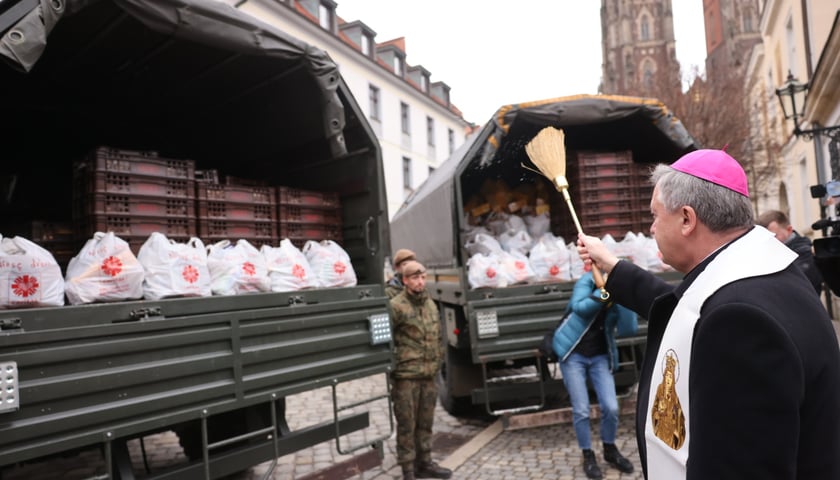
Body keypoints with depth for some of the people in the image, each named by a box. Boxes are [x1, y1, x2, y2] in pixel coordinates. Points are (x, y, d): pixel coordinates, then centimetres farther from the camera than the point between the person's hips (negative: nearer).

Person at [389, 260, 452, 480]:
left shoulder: (431, 304, 11)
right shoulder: (396, 306, -13)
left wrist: (438, 361, 17)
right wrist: (393, 362, -11)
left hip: (429, 376, 7)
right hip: (406, 376, -6)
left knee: (425, 422, 16)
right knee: (406, 425, 3)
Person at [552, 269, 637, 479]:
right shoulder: (588, 280, -11)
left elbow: (629, 329, -17)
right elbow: (579, 307, -27)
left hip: (600, 357, 3)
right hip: (573, 355, -3)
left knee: (611, 407, -3)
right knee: (581, 410, -3)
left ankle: (610, 450, 24)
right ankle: (588, 456, 19)